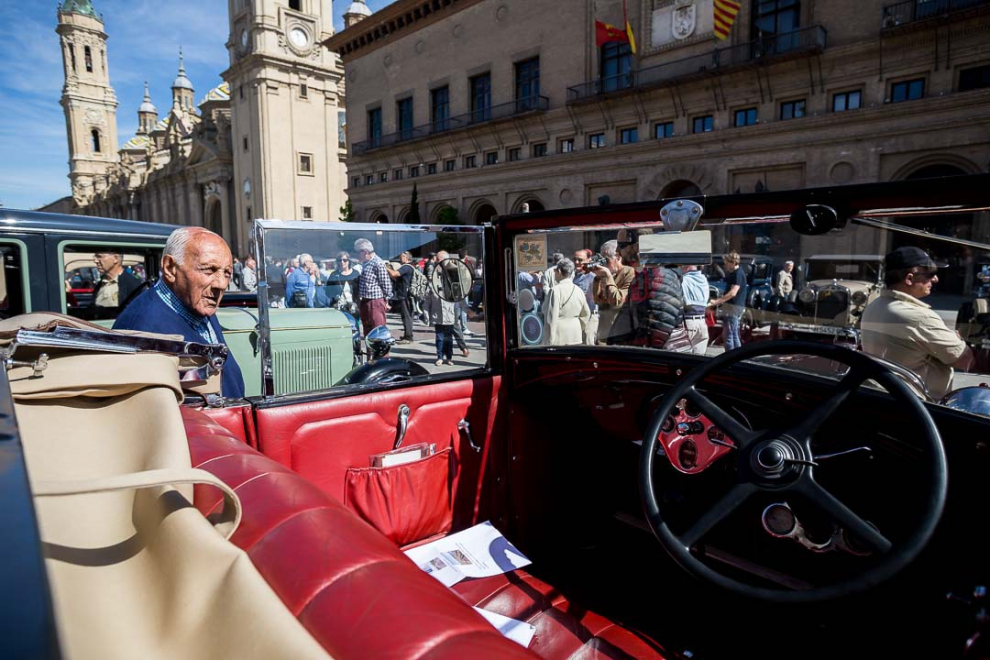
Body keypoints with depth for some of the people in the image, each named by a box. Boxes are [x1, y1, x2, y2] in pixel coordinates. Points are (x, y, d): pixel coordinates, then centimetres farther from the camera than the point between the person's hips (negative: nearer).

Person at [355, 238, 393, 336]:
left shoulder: (378, 263, -15)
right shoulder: (365, 263, 14)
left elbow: (386, 284, -13)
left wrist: (386, 300, -9)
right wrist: (361, 297, 20)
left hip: (376, 301, -9)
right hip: (365, 301, 9)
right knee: (367, 329, 16)